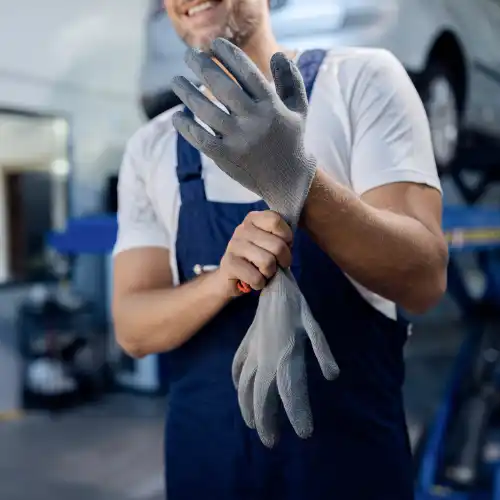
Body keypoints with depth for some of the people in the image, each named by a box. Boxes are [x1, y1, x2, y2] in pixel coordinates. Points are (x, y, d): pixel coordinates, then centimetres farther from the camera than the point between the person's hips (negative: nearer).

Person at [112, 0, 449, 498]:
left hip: (349, 447, -2)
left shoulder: (360, 78, -7)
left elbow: (424, 280, -16)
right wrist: (224, 280, -23)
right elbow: (133, 327, -4)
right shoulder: (149, 147, 3)